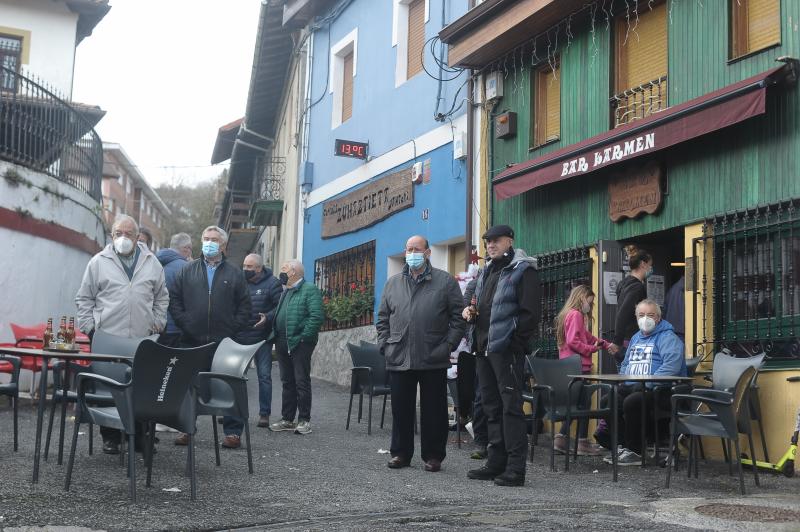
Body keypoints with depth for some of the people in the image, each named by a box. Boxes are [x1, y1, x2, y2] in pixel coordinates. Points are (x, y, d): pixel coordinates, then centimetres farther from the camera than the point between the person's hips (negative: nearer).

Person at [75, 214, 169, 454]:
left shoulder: (151, 262, 12)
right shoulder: (99, 262, 6)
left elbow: (161, 297, 19)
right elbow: (84, 298, 9)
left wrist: (157, 323, 10)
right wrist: (89, 327, 1)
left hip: (143, 339, 2)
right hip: (107, 339, -1)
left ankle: (140, 435, 11)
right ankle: (110, 437, 9)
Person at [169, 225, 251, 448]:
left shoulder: (234, 274, 9)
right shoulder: (187, 271, 11)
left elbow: (244, 306, 6)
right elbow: (175, 301, 7)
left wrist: (233, 328, -6)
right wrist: (184, 324, -5)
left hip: (225, 342, -1)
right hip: (192, 341, 1)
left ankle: (233, 432, 4)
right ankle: (186, 429, 16)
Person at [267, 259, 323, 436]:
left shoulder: (310, 290, -8)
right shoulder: (283, 292, 19)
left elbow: (317, 316, -17)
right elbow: (276, 314, 24)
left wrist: (304, 337, -18)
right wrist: (274, 335, 11)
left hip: (299, 343, -8)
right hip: (282, 342, 8)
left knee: (302, 382, -3)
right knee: (287, 382, 12)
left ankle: (304, 420, 3)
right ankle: (287, 419, 19)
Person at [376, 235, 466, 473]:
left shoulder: (445, 281, 4)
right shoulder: (393, 283, 14)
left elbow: (458, 317, 1)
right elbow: (382, 318, 16)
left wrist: (448, 345, -7)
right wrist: (385, 345, 4)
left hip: (433, 361, -3)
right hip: (399, 359, 3)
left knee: (434, 411, 3)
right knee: (401, 409, 8)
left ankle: (433, 455, 14)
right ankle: (400, 453, 19)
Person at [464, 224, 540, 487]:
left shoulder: (523, 271, -5)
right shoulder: (487, 272, 21)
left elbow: (530, 312, -13)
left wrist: (515, 343, -18)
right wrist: (471, 312, 8)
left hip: (507, 349, -9)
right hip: (484, 348, 9)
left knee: (511, 406, -8)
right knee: (492, 406, 12)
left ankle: (515, 467, -5)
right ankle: (496, 463, 20)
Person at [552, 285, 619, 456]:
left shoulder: (569, 314, 19)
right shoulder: (576, 315, -12)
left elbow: (587, 336, 24)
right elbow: (573, 342, -21)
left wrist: (607, 345, 20)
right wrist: (592, 348, -10)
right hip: (578, 367, -10)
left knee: (575, 403, 14)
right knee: (584, 403, -2)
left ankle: (561, 439, 13)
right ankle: (583, 443, 2)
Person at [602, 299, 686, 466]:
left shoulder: (667, 338, -4)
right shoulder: (636, 338, 23)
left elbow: (671, 366, -21)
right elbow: (625, 364, 33)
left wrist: (648, 384, -26)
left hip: (660, 391, -8)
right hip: (632, 388, 8)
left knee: (631, 402, -33)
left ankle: (635, 452, -19)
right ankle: (622, 446, -5)